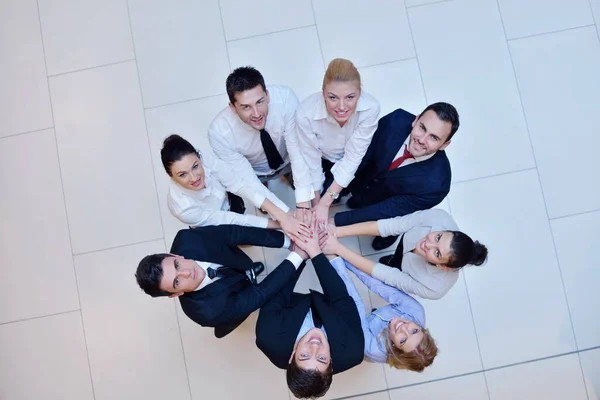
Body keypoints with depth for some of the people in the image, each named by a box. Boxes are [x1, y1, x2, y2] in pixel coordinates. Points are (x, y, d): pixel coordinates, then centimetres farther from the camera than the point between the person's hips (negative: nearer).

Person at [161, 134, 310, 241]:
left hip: (227, 201, 3)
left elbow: (241, 184, -34)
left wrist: (282, 216, -44)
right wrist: (279, 224, -32)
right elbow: (228, 220, -33)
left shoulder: (206, 159, -35)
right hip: (215, 231, -3)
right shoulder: (182, 208, -41)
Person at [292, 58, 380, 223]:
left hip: (354, 160, 0)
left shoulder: (370, 108, -37)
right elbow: (310, 163, -27)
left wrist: (324, 203, -29)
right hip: (323, 158, 0)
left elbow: (352, 158, -29)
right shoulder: (306, 114, -39)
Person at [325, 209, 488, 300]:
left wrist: (339, 249, -41)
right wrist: (338, 231, -44)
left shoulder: (434, 288, -44)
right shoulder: (439, 218, -40)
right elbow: (390, 226, -37)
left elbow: (383, 274, -38)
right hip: (405, 240, 3)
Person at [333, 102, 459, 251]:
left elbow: (389, 210, -31)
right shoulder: (397, 120, -31)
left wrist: (336, 221, -33)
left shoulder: (435, 182, -38)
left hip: (390, 204, -2)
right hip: (362, 177, 3)